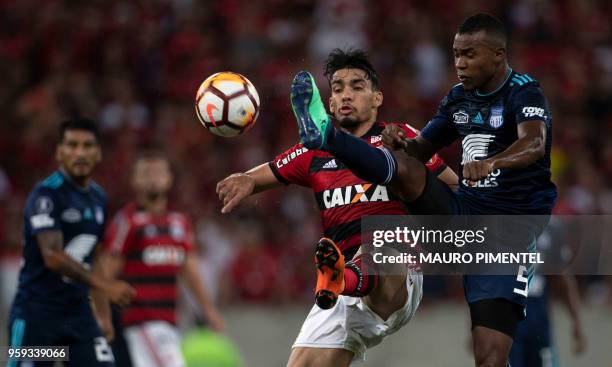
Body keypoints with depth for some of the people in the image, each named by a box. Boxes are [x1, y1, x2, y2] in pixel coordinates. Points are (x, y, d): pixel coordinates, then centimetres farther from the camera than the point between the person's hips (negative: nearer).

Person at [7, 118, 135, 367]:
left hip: (78, 311, 6)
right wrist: (105, 286, -28)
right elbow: (53, 257, -23)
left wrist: (104, 313, 17)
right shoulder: (46, 194, -13)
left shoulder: (98, 198, 12)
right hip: (37, 313, -6)